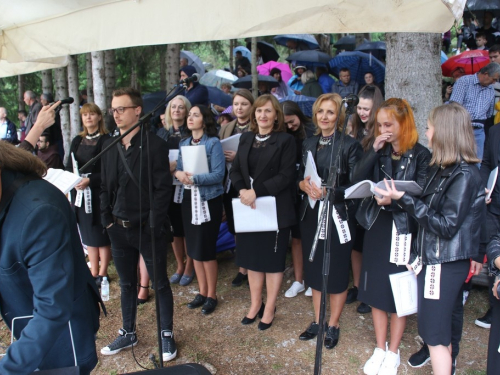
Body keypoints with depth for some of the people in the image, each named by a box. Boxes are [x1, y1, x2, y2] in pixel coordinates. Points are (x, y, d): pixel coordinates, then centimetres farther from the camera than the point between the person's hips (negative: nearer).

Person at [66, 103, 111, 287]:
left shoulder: (106, 140, -7)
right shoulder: (77, 141, 12)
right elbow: (69, 166, 10)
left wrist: (90, 180, -21)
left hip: (99, 193, -6)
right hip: (80, 194, 6)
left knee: (101, 235, 2)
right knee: (88, 234, 11)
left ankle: (102, 273, 13)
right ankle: (93, 272, 20)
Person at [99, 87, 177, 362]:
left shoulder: (155, 145, -10)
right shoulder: (109, 146, 7)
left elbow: (163, 189, -13)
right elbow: (104, 186, 10)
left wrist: (154, 226, -17)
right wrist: (107, 220, 2)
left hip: (147, 228, -5)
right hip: (118, 228, 6)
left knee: (160, 283, 8)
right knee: (126, 283, 19)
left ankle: (167, 335, 24)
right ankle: (128, 333, 36)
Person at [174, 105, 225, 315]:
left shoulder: (213, 142, -9)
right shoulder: (183, 143, 10)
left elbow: (218, 174, -15)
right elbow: (178, 168, 8)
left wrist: (193, 178, -22)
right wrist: (178, 173, -14)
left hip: (209, 199, -6)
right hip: (189, 198, 6)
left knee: (206, 249, -1)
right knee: (193, 248, 10)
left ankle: (212, 295, 16)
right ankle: (202, 292, 26)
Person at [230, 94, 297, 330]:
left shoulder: (285, 140, -6)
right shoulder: (245, 138, 10)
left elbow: (286, 176, -14)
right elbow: (235, 170, 5)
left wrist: (257, 192, -21)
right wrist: (242, 190, -15)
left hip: (275, 208, -5)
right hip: (248, 208, 5)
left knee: (273, 259, 7)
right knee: (252, 257, 13)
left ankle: (269, 308, 22)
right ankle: (255, 304, 29)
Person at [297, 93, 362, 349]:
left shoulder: (350, 145, -9)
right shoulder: (309, 144, 9)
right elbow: (300, 178, 10)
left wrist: (327, 192, -24)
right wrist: (305, 185, -12)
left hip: (338, 215, -5)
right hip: (311, 213, 5)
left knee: (336, 271, 6)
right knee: (314, 268, 14)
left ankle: (333, 325, 25)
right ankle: (317, 321, 31)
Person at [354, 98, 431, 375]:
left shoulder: (421, 155, -6)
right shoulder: (378, 152, 6)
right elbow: (357, 180, -7)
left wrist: (394, 200, -28)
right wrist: (374, 150, -14)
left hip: (404, 230, -4)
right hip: (376, 226, 4)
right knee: (375, 290, 11)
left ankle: (393, 353, 25)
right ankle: (380, 349, 27)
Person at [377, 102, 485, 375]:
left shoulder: (464, 174, -18)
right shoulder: (441, 168, 8)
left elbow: (446, 225, -21)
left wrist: (404, 199, -22)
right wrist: (397, 199, -3)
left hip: (446, 263, -8)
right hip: (432, 257, 8)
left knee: (434, 333, 2)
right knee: (439, 331, 19)